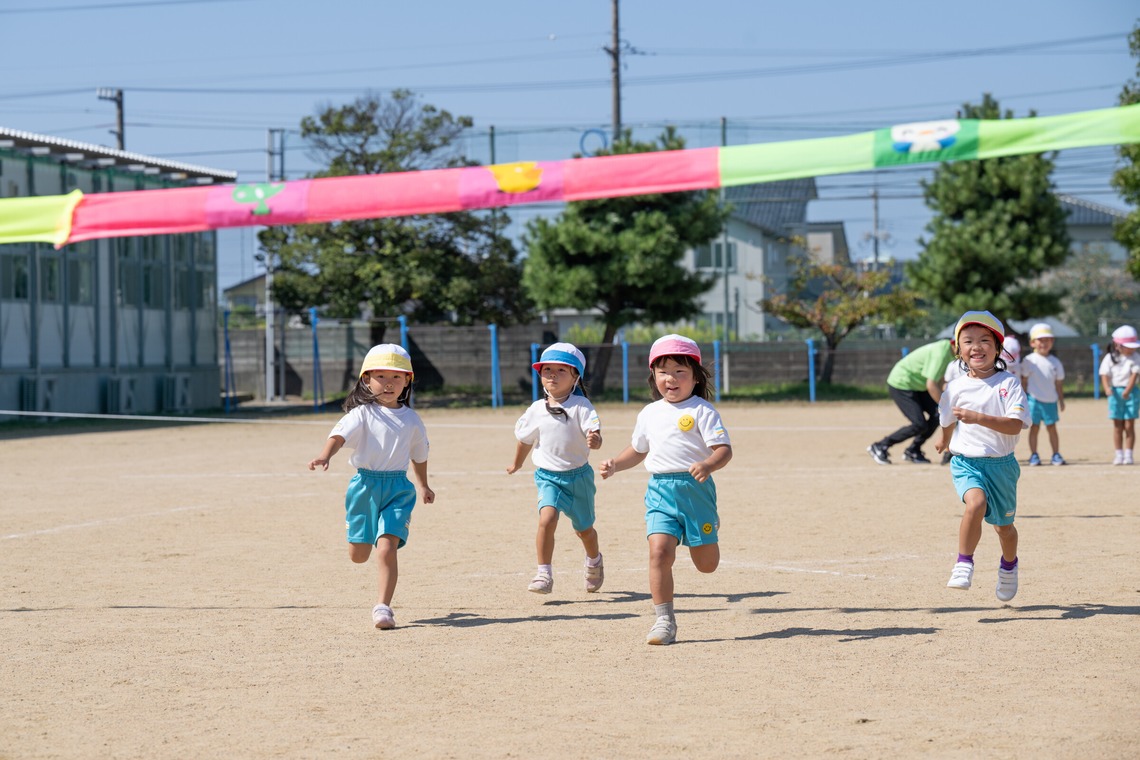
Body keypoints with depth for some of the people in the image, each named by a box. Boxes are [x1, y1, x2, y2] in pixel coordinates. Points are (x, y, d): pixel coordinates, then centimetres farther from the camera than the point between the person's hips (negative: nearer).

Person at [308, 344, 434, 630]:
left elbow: (419, 455, 22)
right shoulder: (362, 414, -5)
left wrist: (424, 486, 35)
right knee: (358, 555, 10)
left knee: (386, 550, -15)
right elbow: (340, 435, -24)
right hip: (365, 485, -1)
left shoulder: (411, 419, 6)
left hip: (398, 488, 1)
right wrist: (325, 456, -45)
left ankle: (383, 606, -7)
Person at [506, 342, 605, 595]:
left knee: (584, 529, 17)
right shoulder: (536, 410, -4)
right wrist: (517, 465, 28)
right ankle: (544, 574, -17)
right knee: (547, 519, -23)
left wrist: (594, 440, -49)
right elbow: (525, 439, 13)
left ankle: (594, 561, 48)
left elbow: (595, 437, -24)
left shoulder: (581, 406, -13)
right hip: (548, 476, 1)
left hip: (578, 475, -1)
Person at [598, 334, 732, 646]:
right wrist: (615, 465, 11)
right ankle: (664, 620, -8)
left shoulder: (702, 410, -4)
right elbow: (638, 450, 27)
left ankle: (708, 528, 43)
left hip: (695, 489, -3)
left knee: (706, 563, 5)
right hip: (660, 490, 3)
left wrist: (708, 465, -30)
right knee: (659, 551, -16)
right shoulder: (649, 414, 13)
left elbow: (724, 449, -11)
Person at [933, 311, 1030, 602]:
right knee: (976, 502, -31)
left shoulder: (1009, 383, -7)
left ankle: (1009, 564, 46)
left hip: (1002, 463, 1)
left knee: (1003, 525, 15)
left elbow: (1016, 425, -19)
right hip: (966, 461, 0)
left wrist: (980, 418, -29)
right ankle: (964, 565, -19)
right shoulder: (956, 388, -2)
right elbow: (948, 423, 18)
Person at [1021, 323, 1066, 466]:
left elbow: (1058, 383, 12)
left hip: (1050, 400, 2)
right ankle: (1034, 455, 7)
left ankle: (1056, 454, 11)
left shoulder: (1055, 362, 7)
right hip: (1034, 399, -2)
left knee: (1051, 427, 5)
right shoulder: (1029, 361, -2)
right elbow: (1024, 380, 1)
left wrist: (1061, 400, 10)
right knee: (1034, 427, 1)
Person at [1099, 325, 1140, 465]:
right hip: (1115, 392, 0)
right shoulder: (1110, 358, -2)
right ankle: (1119, 454, 8)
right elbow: (1105, 376, -6)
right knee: (1117, 426, 3)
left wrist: (1127, 391, -25)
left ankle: (1128, 454, 3)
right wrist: (1107, 388, -26)